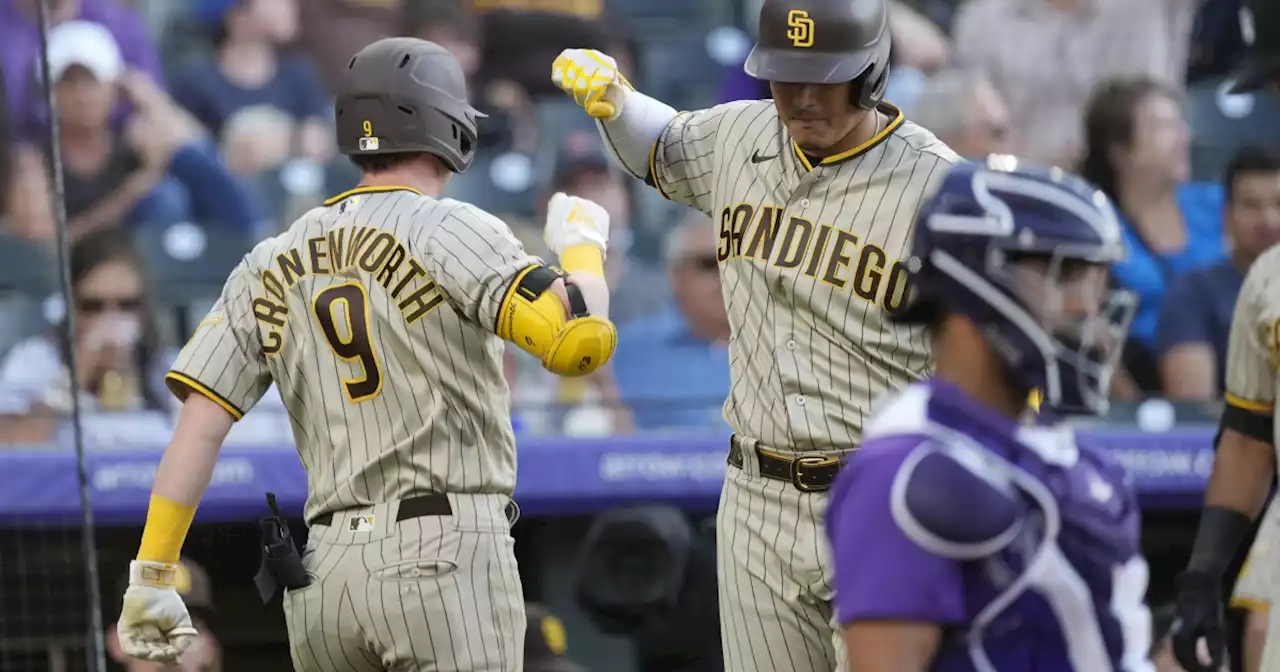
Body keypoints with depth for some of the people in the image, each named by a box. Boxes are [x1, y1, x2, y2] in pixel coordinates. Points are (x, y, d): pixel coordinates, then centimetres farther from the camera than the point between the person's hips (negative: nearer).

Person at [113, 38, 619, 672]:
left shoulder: (272, 264, 13)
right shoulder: (451, 232, -4)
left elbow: (200, 422, 6)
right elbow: (581, 341, -14)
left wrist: (151, 577, 7)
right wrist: (582, 244, 6)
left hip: (322, 571, 6)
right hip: (447, 559, -6)